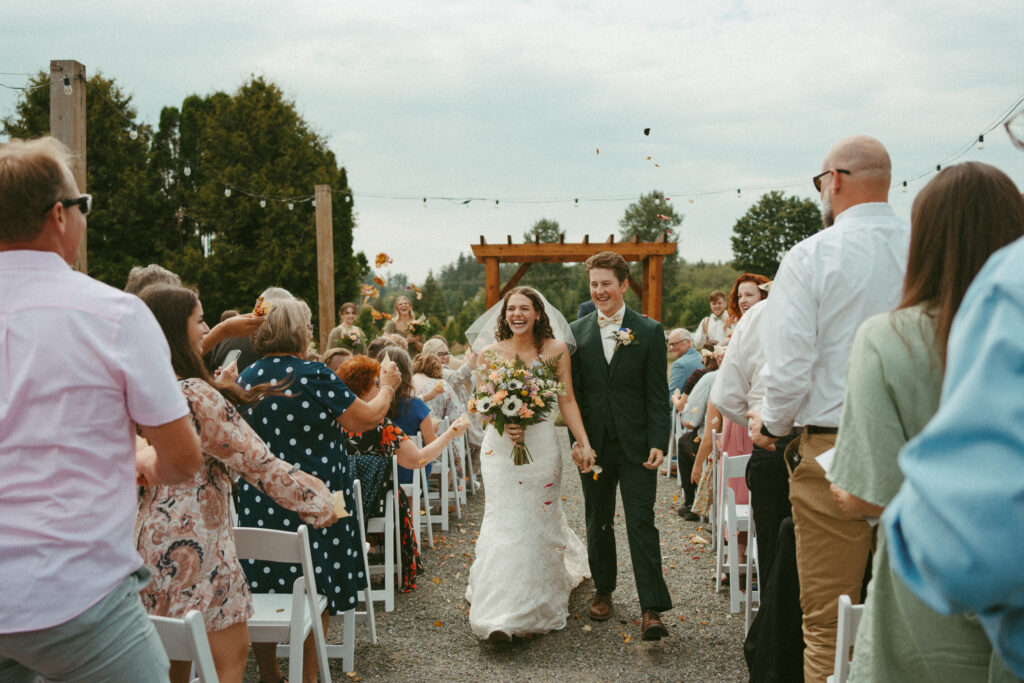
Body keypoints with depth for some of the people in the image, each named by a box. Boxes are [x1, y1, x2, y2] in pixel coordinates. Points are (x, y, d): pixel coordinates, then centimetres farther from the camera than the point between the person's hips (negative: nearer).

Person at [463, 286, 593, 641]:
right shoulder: (490, 352, 2)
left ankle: (539, 601, 30)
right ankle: (502, 615, 4)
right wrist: (504, 424, -18)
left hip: (543, 445, 1)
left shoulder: (557, 350, 2)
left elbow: (567, 401, 0)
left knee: (540, 518, 7)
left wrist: (584, 442, -9)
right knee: (505, 522, -5)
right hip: (500, 446, 0)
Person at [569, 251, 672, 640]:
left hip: (636, 445, -2)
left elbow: (658, 394, -2)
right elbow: (573, 393, 4)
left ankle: (652, 609, 0)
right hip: (594, 445, 3)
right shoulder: (576, 332, 5)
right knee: (598, 522, 14)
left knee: (641, 524, -4)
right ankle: (603, 590, 32)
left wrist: (658, 443, -11)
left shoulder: (649, 332, 0)